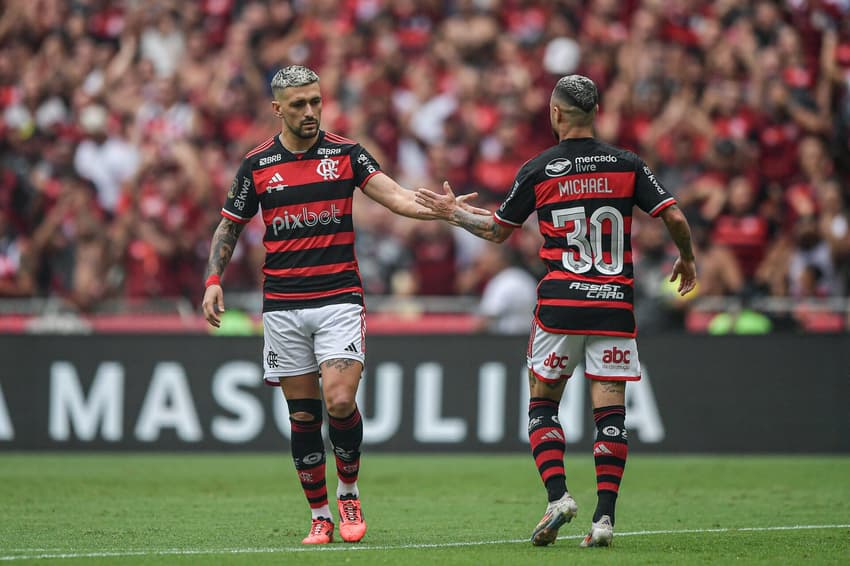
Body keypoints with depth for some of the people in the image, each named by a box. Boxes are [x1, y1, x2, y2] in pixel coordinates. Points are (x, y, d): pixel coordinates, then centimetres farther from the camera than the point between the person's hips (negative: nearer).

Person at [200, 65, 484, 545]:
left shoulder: (345, 154, 2)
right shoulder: (257, 164, 4)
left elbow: (394, 195, -9)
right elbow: (229, 226, 14)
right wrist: (214, 279, 1)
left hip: (340, 297, -1)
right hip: (283, 304, 1)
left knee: (340, 401, -15)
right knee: (303, 415, 2)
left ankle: (349, 494, 8)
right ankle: (321, 516, 13)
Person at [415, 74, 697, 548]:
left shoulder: (538, 171, -1)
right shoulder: (627, 164, 0)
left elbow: (497, 230, 11)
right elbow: (675, 217, -3)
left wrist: (452, 213, 28)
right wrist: (688, 259, 17)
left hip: (560, 305, -1)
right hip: (615, 305, 1)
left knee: (542, 403, 12)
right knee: (610, 411, 3)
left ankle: (558, 495, -5)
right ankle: (605, 516, -5)